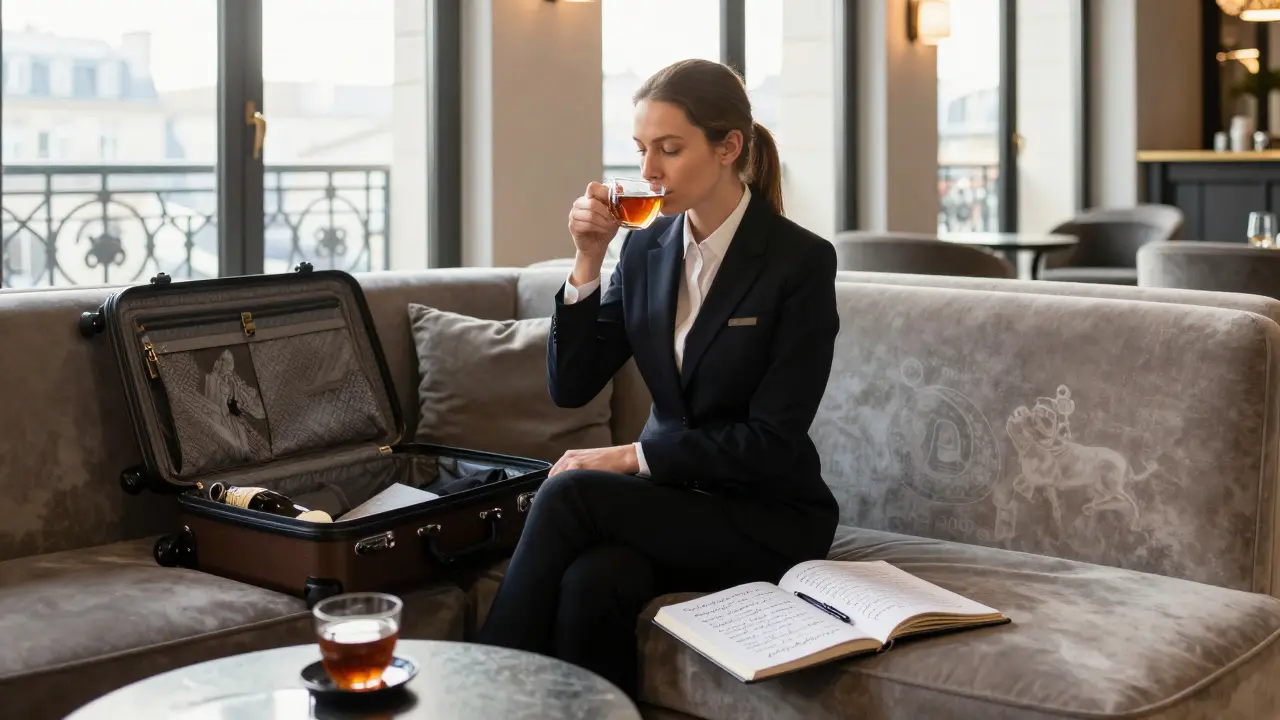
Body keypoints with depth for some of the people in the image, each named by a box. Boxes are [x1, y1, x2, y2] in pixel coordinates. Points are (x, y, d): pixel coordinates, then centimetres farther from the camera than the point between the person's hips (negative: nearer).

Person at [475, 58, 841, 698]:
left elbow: (771, 442, -15)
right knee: (594, 582, -30)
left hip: (768, 519, -4)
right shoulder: (647, 248, 5)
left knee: (569, 495, -25)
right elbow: (570, 387, 1)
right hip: (673, 498, 4)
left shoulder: (801, 261, -12)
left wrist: (631, 456, -17)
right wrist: (588, 261, -10)